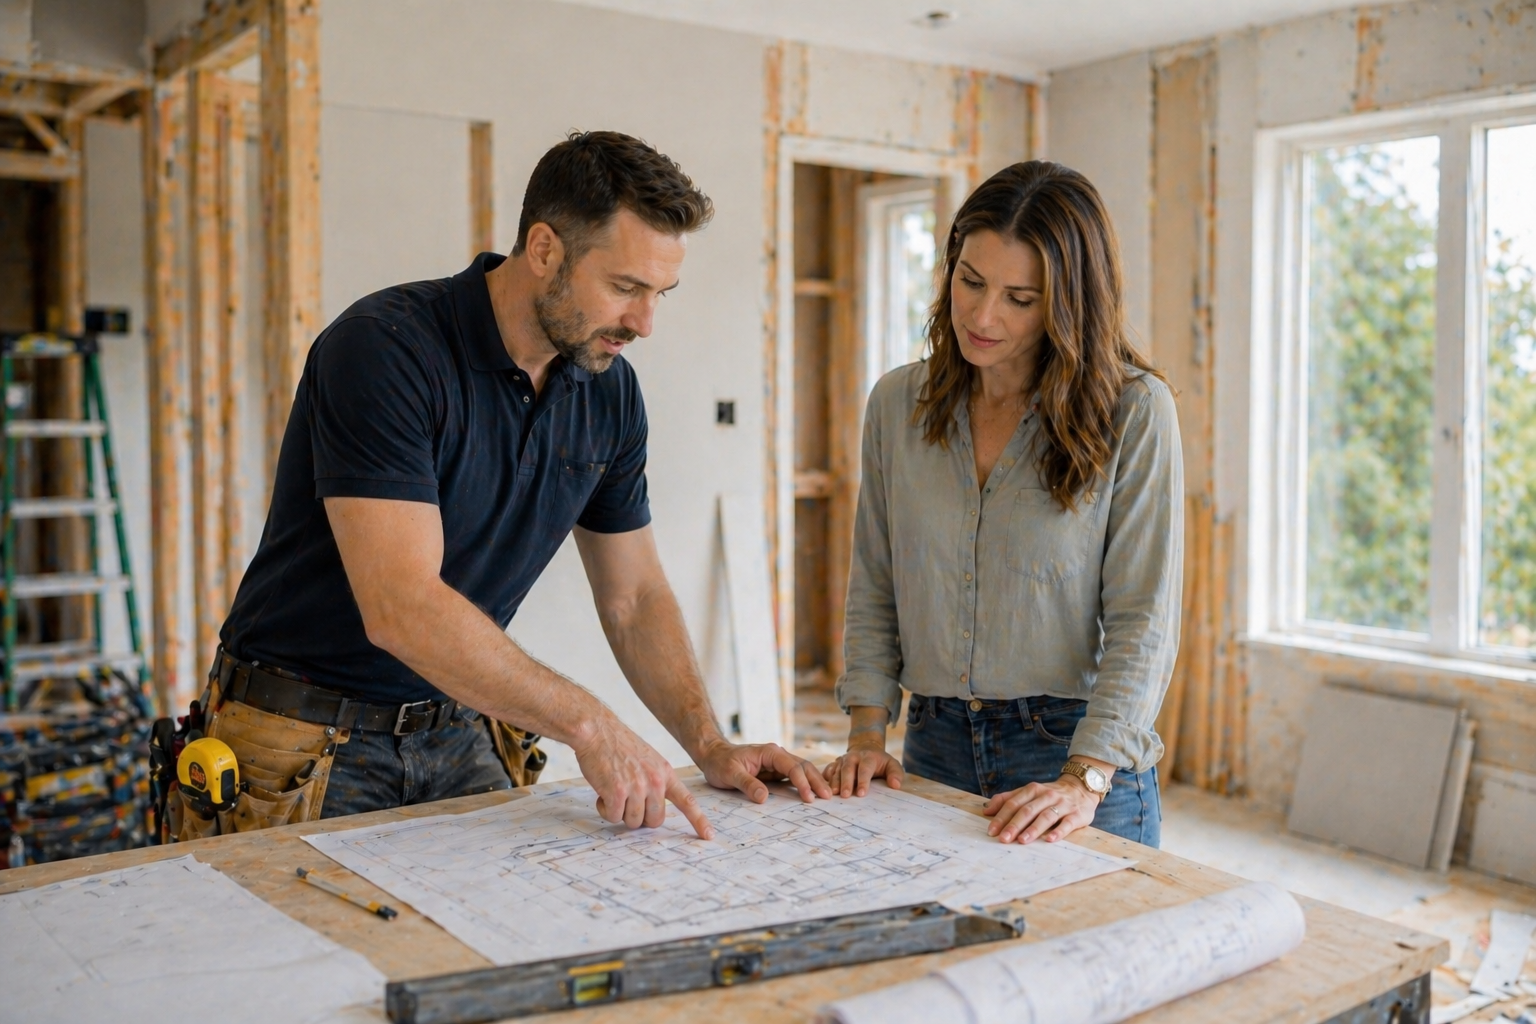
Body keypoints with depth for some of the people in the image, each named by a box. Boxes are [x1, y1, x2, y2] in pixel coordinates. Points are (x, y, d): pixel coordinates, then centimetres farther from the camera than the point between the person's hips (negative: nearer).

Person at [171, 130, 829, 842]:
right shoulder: (384, 349, -22)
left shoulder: (609, 390, 0)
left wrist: (711, 748, -4)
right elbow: (401, 607, -30)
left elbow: (634, 597, 7)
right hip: (311, 747, -5)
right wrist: (587, 725, -28)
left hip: (463, 732, 6)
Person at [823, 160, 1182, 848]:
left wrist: (1083, 781, -21)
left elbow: (1142, 620, -12)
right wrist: (866, 734, -2)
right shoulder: (897, 404, 2)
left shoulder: (1134, 411, -10)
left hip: (1081, 753, -3)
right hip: (934, 747, 3)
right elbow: (873, 591, 7)